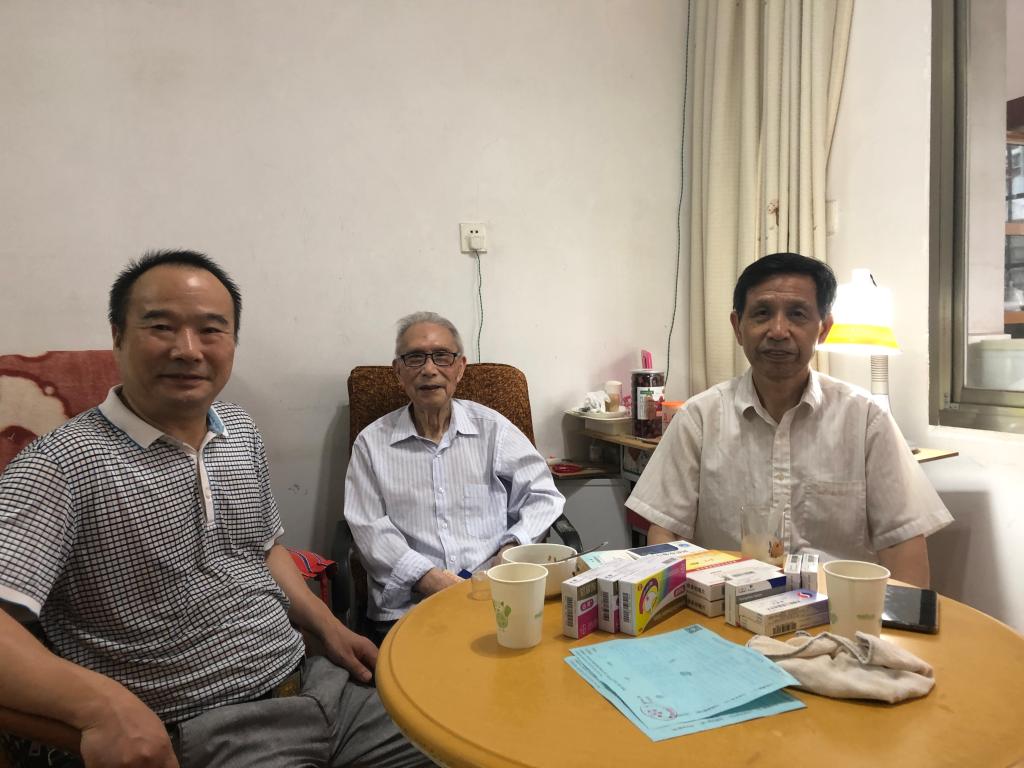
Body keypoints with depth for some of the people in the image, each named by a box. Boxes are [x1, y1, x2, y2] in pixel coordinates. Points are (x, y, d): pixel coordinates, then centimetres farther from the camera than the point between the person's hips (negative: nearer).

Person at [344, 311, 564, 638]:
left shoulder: (492, 428, 12)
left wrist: (513, 546, -4)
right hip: (408, 602, -1)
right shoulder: (371, 443, 10)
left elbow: (543, 496, 14)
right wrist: (425, 576, -12)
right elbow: (370, 529, 3)